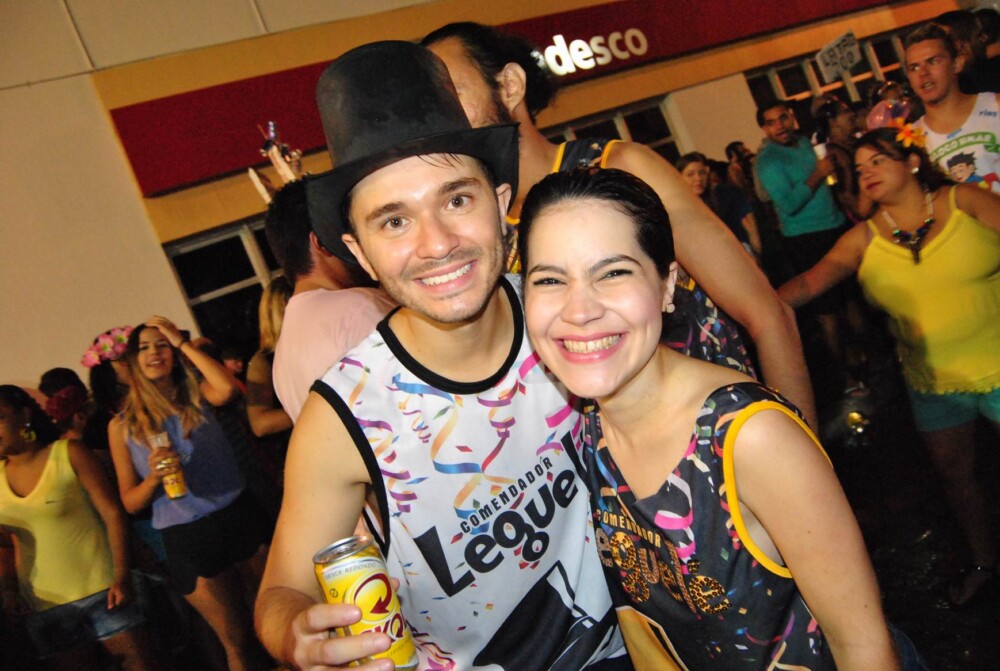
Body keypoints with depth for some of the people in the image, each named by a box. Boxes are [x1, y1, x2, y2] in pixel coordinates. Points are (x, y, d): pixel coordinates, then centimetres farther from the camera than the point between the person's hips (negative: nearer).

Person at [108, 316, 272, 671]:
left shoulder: (197, 395, 5)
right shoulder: (122, 426, 4)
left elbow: (227, 389, -21)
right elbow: (131, 503, 5)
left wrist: (182, 342, -12)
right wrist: (154, 477, -17)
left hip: (239, 515, 0)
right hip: (187, 539, 0)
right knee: (237, 642, 9)